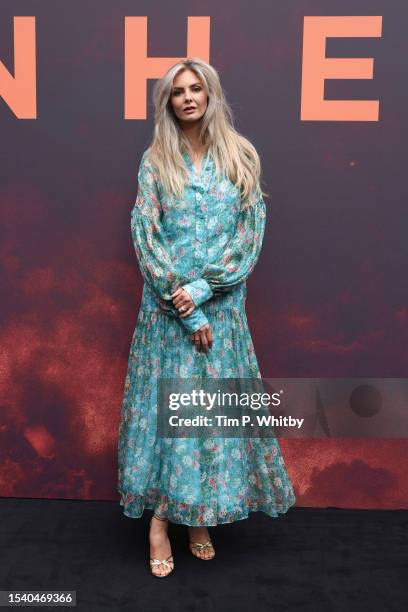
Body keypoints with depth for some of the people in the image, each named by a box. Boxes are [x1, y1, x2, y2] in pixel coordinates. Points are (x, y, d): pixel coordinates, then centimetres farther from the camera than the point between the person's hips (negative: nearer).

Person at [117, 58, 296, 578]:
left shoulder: (241, 157, 5)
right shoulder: (155, 161, 2)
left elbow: (251, 234, -1)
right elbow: (145, 236, -5)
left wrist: (203, 288, -14)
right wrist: (188, 313, -12)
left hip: (222, 304, 1)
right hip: (168, 305, -1)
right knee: (165, 402, 1)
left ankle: (199, 515, 21)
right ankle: (160, 519, 12)